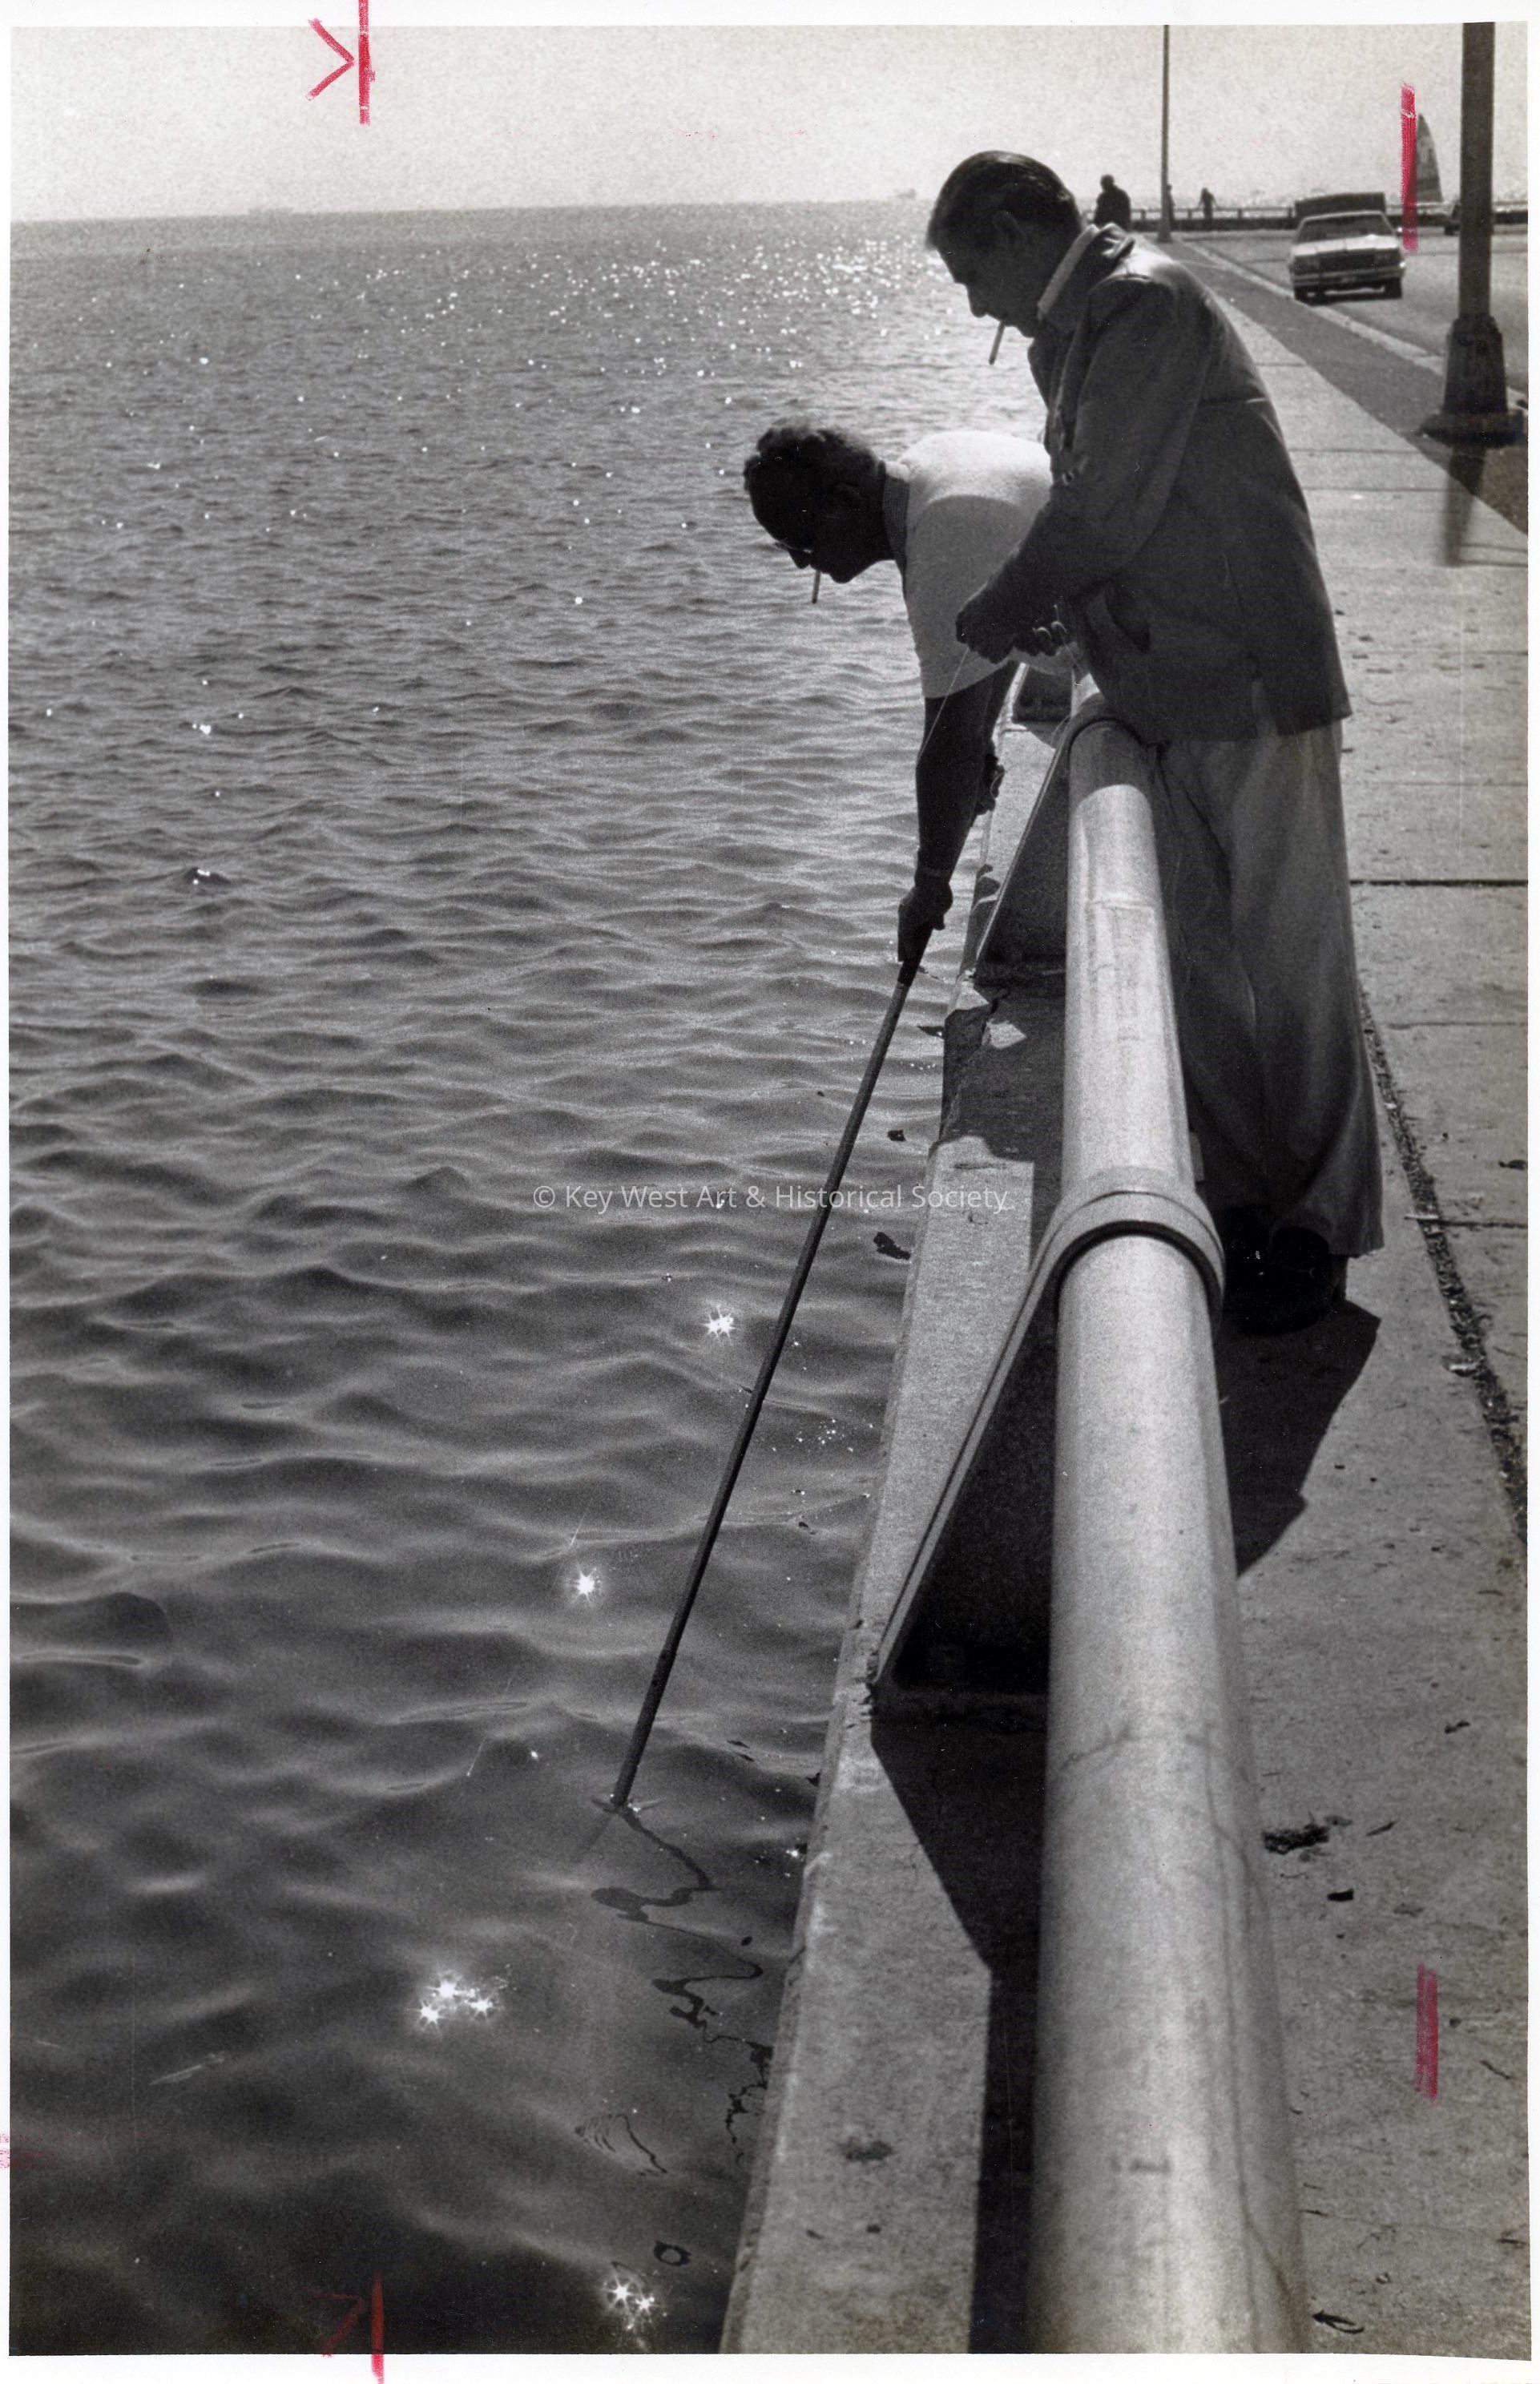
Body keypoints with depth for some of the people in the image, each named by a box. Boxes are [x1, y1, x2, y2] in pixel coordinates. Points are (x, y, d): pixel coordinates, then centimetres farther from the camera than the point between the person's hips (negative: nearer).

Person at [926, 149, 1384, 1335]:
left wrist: (1002, 613, -4)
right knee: (1196, 956, 11)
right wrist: (1051, 616, 4)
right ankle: (1247, 1193, 22)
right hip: (1179, 695, 10)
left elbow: (1106, 511, -18)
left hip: (1253, 686, -9)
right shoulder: (1079, 330, 16)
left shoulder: (1146, 305, -13)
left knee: (1291, 961, -2)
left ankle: (1320, 1228, 6)